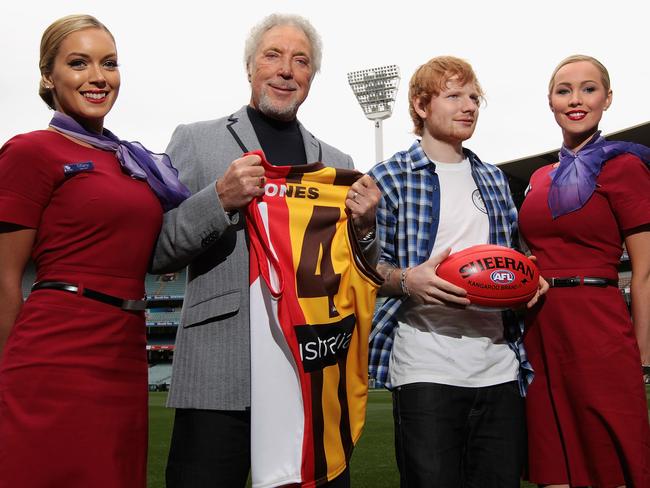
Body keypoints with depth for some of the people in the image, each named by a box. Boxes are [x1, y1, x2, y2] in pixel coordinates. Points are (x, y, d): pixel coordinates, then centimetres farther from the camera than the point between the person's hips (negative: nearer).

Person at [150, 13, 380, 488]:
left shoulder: (337, 162, 15)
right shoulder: (195, 140, 6)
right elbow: (156, 253, 0)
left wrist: (365, 226, -5)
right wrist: (218, 199, -16)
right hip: (221, 376, -3)